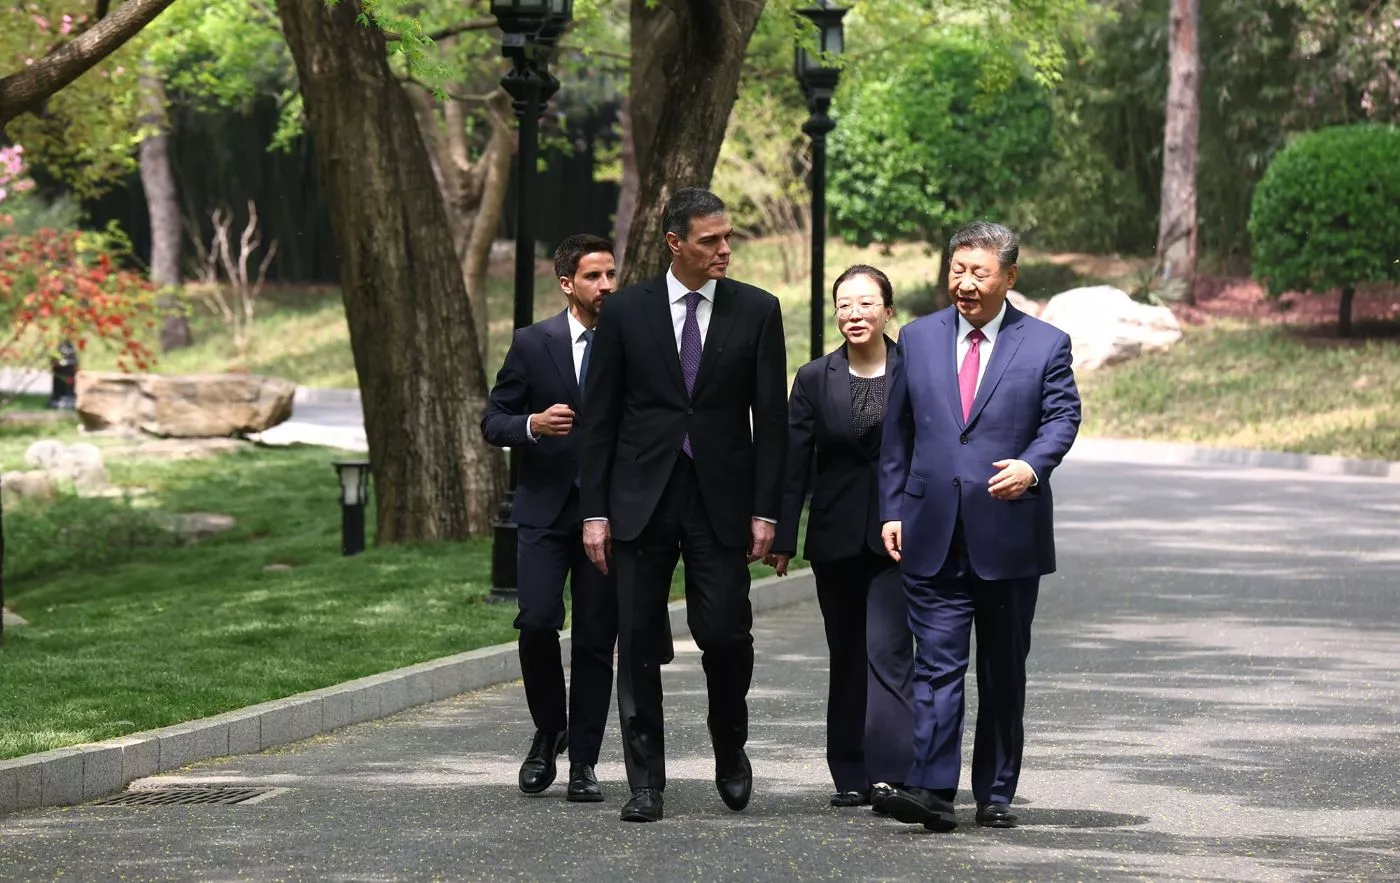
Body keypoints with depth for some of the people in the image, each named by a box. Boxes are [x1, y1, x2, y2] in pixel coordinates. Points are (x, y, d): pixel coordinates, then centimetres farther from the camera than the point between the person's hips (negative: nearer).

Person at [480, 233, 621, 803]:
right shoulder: (533, 344, 2)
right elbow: (493, 422, 4)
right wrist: (533, 425, -17)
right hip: (546, 509, -1)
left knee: (596, 639, 1)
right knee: (537, 623, -13)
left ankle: (583, 763, 9)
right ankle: (549, 732, 12)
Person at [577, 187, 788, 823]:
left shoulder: (756, 311, 3)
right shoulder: (626, 312, 2)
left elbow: (771, 418, 3)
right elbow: (599, 419, 4)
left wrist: (766, 510, -3)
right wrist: (595, 511, -2)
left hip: (721, 499, 0)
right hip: (642, 499, 1)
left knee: (725, 634, -7)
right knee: (639, 645, 2)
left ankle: (730, 748, 20)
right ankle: (646, 782, 11)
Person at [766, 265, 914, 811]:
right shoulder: (815, 379, 6)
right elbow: (795, 462, 4)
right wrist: (782, 537, -1)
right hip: (836, 539, 3)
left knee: (888, 651, -13)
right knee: (847, 659, 8)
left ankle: (891, 773, -16)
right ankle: (852, 776, 15)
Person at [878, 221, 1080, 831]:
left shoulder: (1045, 345, 3)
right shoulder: (918, 339, 9)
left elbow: (1062, 416, -3)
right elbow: (897, 432, 12)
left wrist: (1032, 465, -23)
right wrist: (892, 509, 6)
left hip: (1009, 534, -1)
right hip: (933, 533, 1)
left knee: (1004, 671, 8)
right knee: (937, 664, -8)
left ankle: (996, 794, 16)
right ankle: (931, 788, -15)